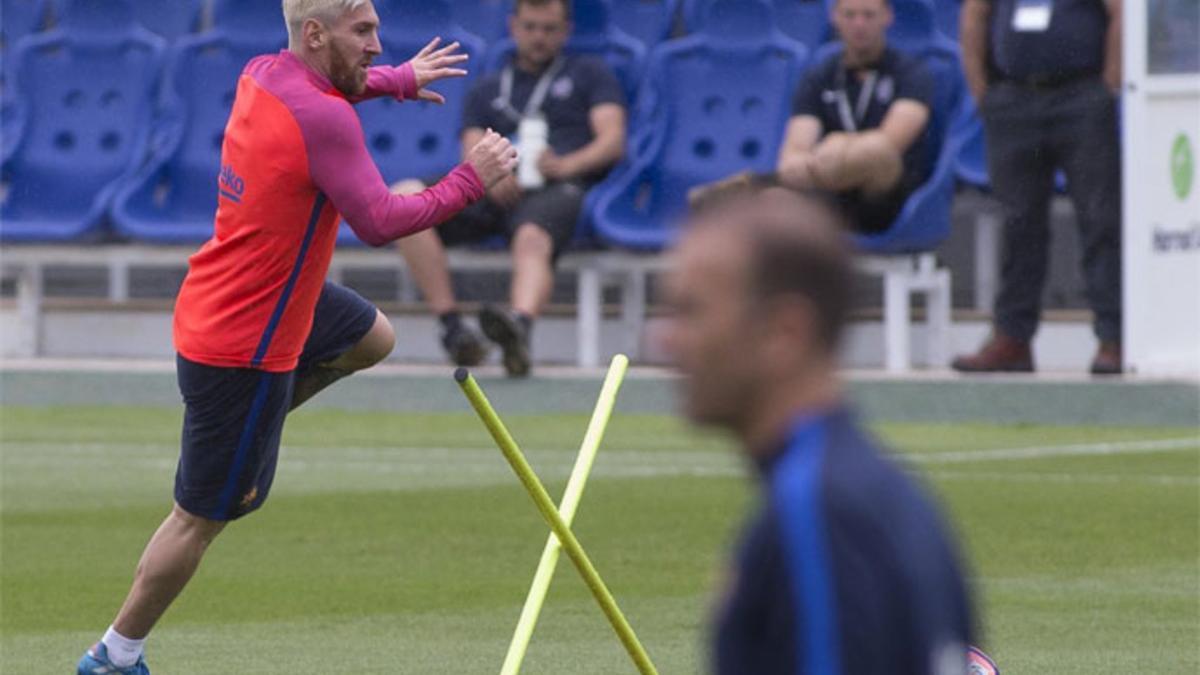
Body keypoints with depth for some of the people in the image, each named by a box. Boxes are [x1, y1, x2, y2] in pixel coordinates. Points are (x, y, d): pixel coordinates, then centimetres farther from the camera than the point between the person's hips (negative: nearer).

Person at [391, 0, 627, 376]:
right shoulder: (487, 90, 31)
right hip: (496, 192, 4)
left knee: (532, 239, -41)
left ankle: (520, 325, -73)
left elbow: (613, 141, 8)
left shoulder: (590, 74, 24)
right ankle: (451, 325, -32)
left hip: (555, 189, -4)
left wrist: (567, 165, -14)